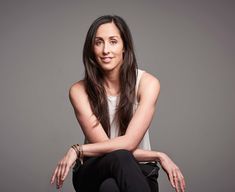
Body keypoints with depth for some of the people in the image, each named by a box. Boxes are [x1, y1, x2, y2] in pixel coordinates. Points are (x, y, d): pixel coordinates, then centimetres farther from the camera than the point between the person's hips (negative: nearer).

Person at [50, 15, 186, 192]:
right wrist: (158, 156, -18)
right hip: (93, 173, 1)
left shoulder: (147, 83, -7)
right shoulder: (79, 91, -5)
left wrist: (77, 150, -16)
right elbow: (112, 148, -11)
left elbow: (129, 142, -16)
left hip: (138, 173, -1)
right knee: (119, 158, -35)